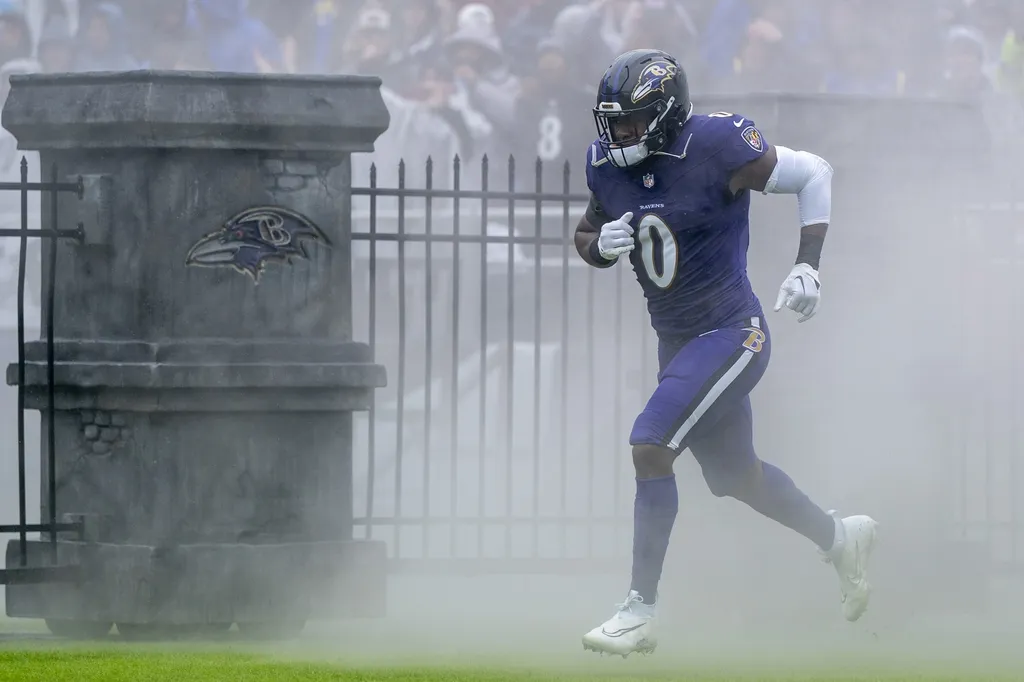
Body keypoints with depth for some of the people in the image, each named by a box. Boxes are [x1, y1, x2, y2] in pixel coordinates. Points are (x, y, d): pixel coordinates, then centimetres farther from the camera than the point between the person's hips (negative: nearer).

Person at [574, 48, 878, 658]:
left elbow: (814, 174, -10)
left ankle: (641, 612, -13)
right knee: (735, 476, 19)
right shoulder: (609, 164, -2)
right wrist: (602, 243, -12)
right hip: (677, 341, 8)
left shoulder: (716, 147, -20)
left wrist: (808, 266, -16)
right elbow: (587, 237, 13)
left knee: (650, 448, -19)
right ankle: (841, 538, 44)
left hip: (731, 334, -8)